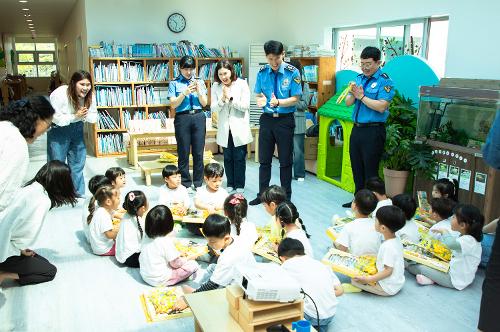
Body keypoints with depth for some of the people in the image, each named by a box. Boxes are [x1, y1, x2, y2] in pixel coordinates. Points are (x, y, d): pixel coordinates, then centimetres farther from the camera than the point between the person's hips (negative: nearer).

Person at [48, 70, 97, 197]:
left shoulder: (90, 96, -10)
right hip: (58, 129, -5)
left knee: (78, 163, 11)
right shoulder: (59, 95, -26)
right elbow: (56, 119, -24)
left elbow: (94, 117, -3)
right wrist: (75, 116, -30)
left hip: (77, 129, 5)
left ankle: (78, 193, 24)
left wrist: (85, 115, -25)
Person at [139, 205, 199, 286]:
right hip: (159, 280, -7)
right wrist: (187, 258, 5)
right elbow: (176, 263, -17)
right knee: (193, 265, -9)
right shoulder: (166, 241, -24)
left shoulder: (146, 237, -4)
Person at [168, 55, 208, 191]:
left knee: (198, 152, 4)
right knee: (183, 153, 2)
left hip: (199, 117, 2)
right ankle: (186, 184, 13)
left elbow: (204, 103, 7)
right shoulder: (174, 83, 4)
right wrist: (185, 93, -16)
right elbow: (173, 105, -3)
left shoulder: (200, 82, 10)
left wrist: (198, 91, -10)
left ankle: (198, 184, 14)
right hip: (182, 118, -2)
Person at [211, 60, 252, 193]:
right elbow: (213, 108, -1)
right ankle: (230, 184, 22)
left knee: (239, 158, 3)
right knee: (227, 158, 10)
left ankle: (239, 185, 15)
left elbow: (245, 106, -9)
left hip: (239, 128, -2)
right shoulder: (216, 86, 2)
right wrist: (222, 99, -17)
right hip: (224, 129, 2)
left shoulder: (241, 84, -5)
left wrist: (230, 97, -15)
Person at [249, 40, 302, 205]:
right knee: (264, 159, 12)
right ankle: (262, 194, 25)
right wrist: (260, 100, -17)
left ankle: (286, 197, 21)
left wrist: (278, 102, -26)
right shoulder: (262, 72, 0)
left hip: (285, 120, -3)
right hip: (266, 119, 3)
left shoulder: (292, 72, -10)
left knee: (285, 160, 7)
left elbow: (295, 99, -9)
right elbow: (258, 95, 7)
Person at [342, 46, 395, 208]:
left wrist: (361, 96, -14)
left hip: (373, 131, -7)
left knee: (370, 170, 0)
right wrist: (352, 93, -11)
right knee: (356, 168, 15)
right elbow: (348, 103, 9)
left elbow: (381, 106, -20)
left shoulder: (385, 81, -9)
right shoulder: (359, 78, 12)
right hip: (357, 128, 7)